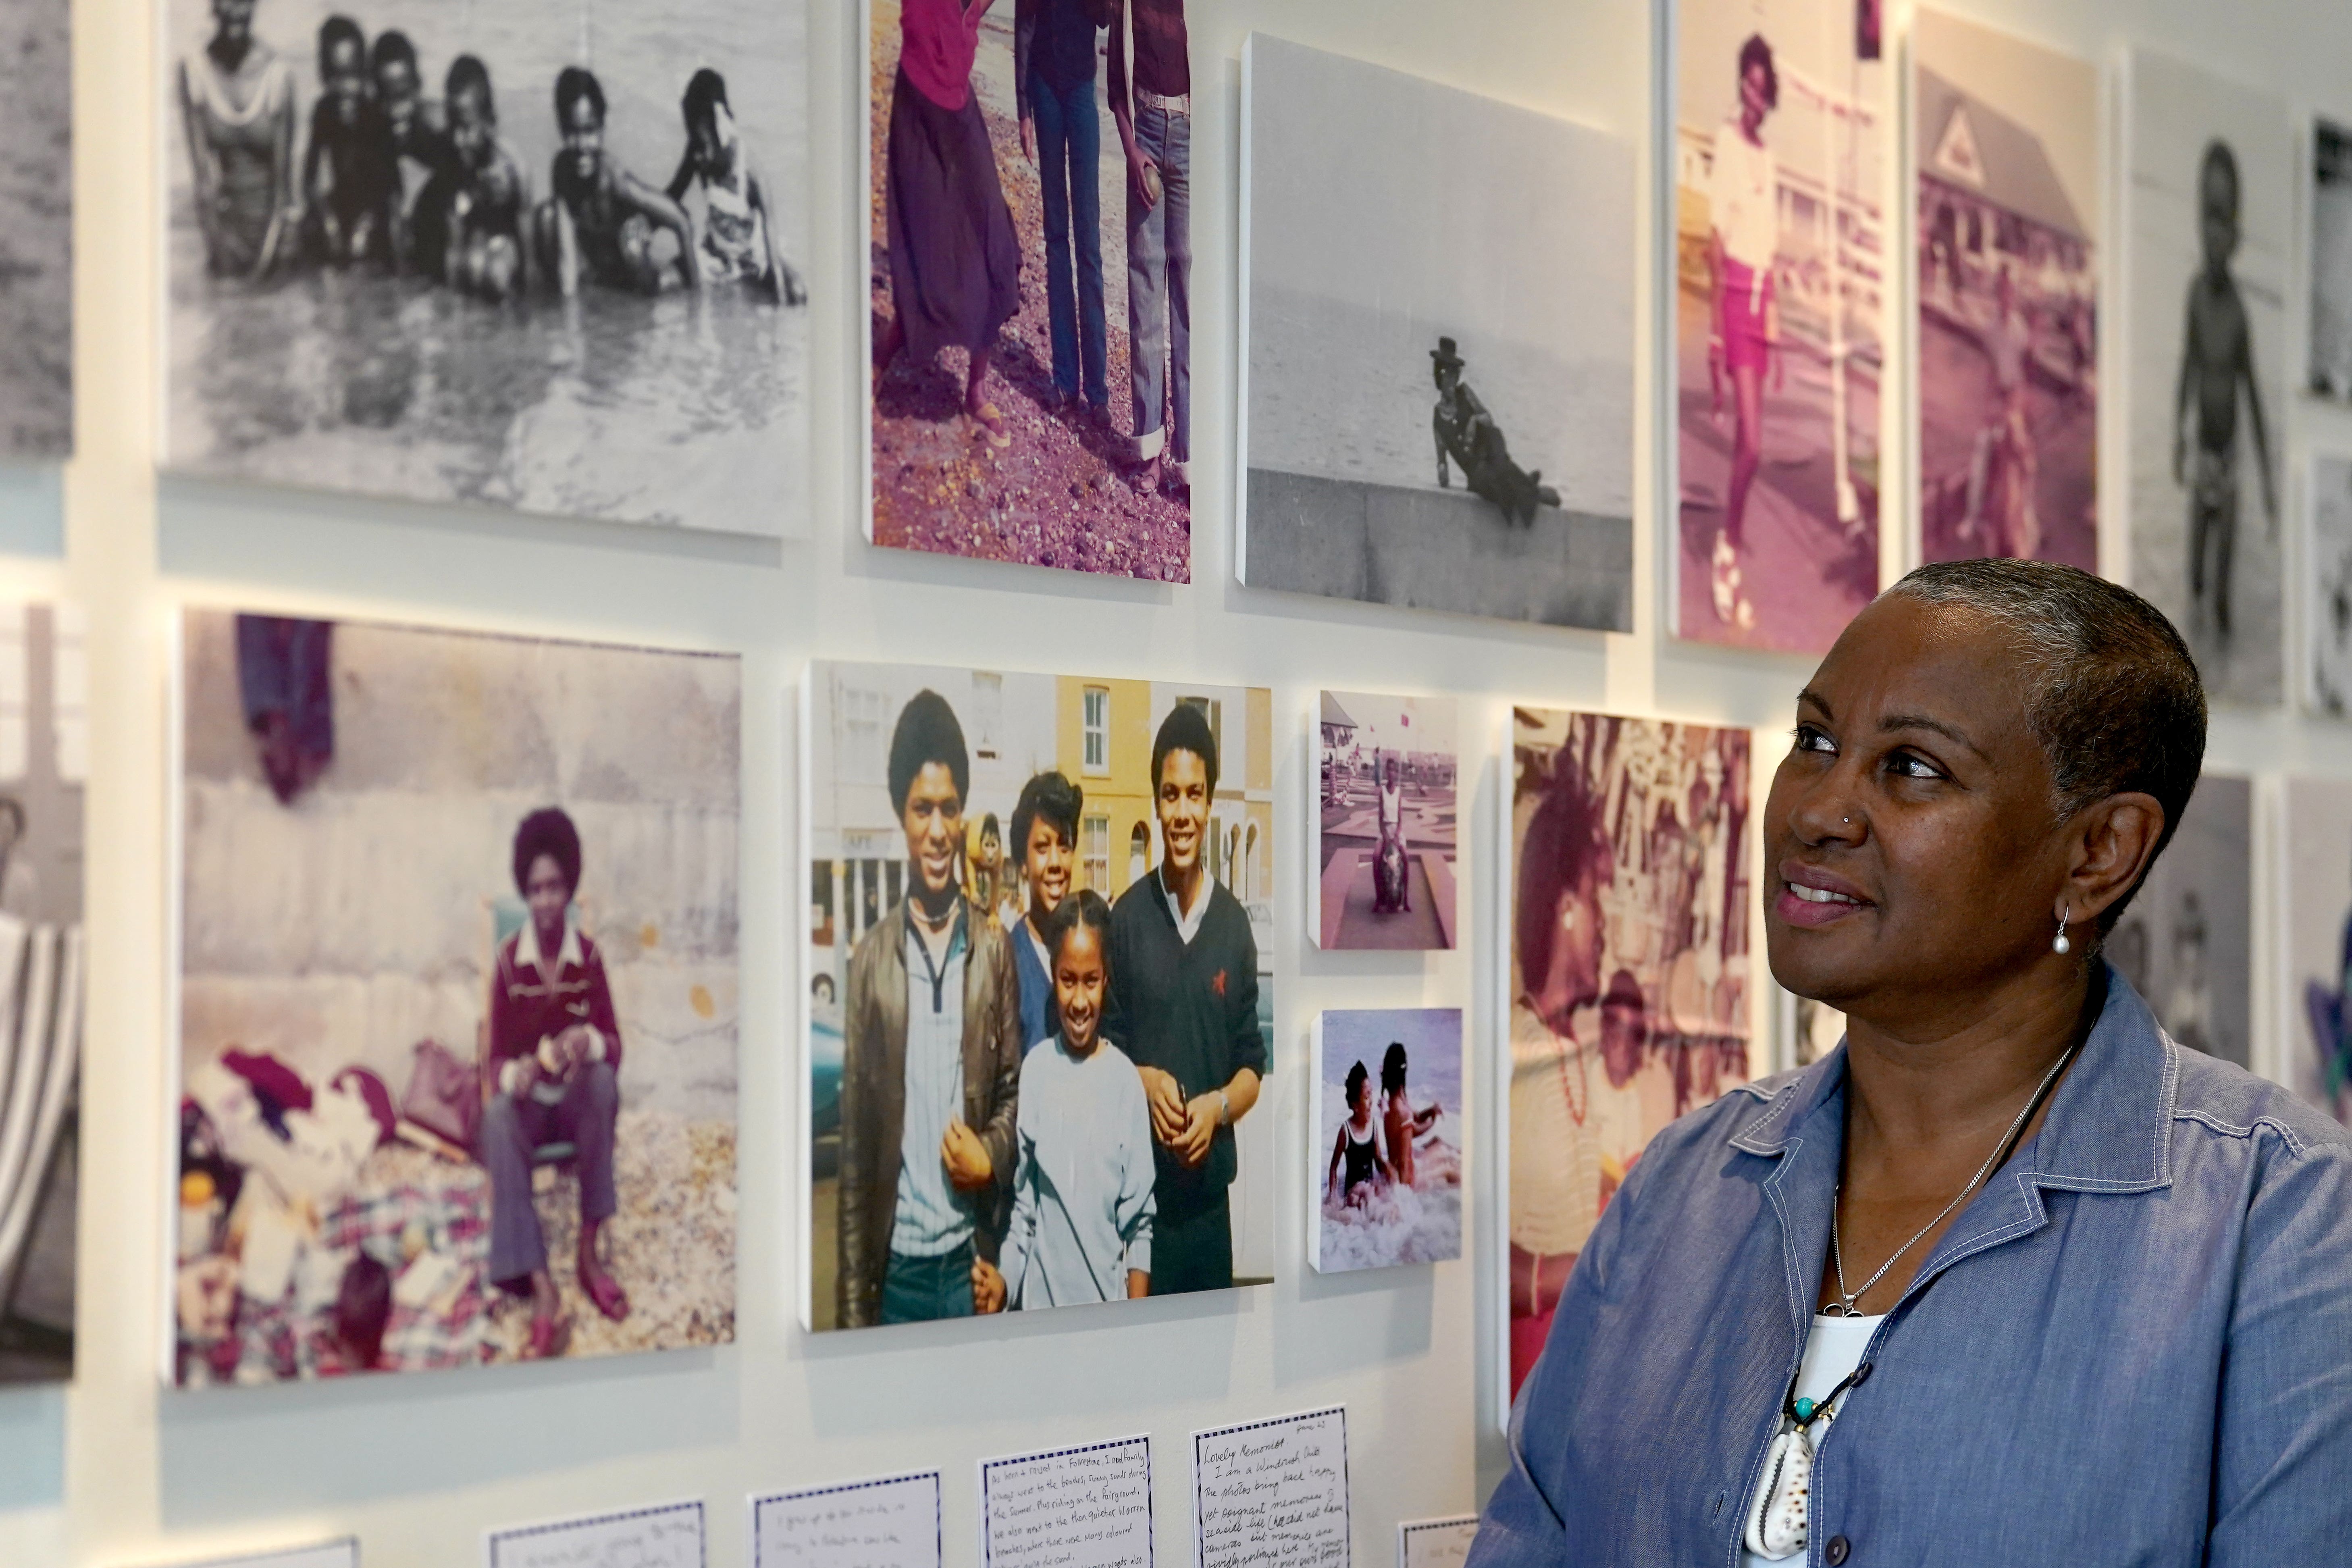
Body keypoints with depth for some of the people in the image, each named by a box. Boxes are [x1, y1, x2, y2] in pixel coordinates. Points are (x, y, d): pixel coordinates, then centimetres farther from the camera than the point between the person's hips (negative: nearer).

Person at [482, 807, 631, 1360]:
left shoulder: (589, 956, -5)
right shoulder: (508, 961, -6)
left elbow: (614, 1046, -4)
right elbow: (495, 1060, -4)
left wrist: (588, 1042, -27)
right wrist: (512, 1076, -28)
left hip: (576, 1100, 1)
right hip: (528, 1100, -1)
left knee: (602, 1081, -34)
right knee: (497, 1115, -35)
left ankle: (589, 1252, -28)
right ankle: (541, 1288, -45)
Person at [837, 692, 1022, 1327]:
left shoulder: (993, 949, 3)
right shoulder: (871, 956, 0)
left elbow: (1015, 1090, 10)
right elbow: (855, 1132, 1)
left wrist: (990, 1157, -13)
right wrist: (853, 1297, -1)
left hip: (971, 1256, 1)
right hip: (895, 1262, -1)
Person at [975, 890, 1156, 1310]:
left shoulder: (1125, 1080, -3)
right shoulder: (1034, 1071, -1)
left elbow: (1139, 1224, 1)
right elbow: (1022, 1209, 4)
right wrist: (1003, 1283, -12)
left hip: (1109, 1305, 0)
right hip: (1040, 1303, 0)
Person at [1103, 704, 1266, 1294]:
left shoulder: (1234, 923, 3)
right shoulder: (1128, 916, -1)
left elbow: (1253, 1068, 7)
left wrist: (1219, 1105, -12)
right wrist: (1145, 1081, -16)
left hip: (1210, 1195, 2)